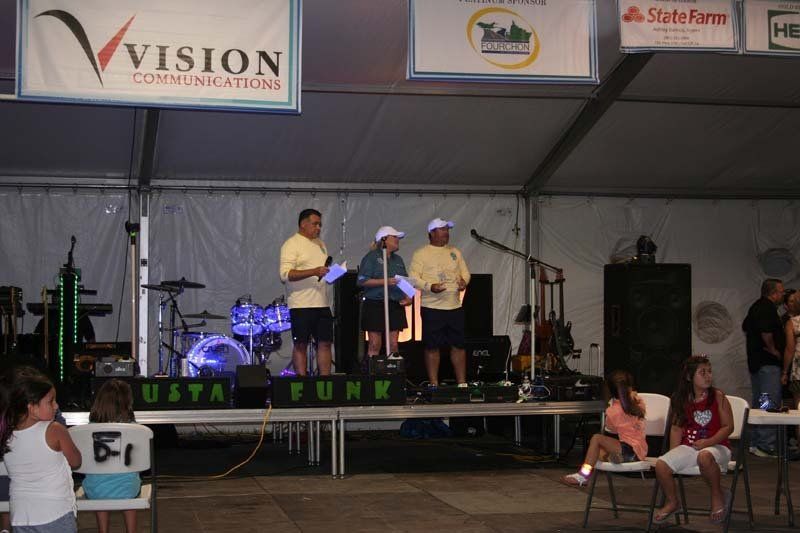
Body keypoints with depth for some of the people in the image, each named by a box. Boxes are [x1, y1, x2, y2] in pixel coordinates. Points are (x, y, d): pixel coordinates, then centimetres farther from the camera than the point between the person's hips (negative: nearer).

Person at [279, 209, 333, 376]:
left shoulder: (320, 244, 18)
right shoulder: (291, 244, -7)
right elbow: (285, 274, -18)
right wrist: (314, 272, -26)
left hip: (322, 304, 7)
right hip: (301, 305, -7)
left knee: (325, 342, 6)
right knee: (301, 345, -1)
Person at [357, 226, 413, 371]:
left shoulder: (398, 259, 18)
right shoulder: (372, 257, -2)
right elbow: (361, 280, -12)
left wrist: (408, 297, 4)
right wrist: (385, 282, -19)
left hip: (395, 306, 6)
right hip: (375, 305, -6)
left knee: (393, 345, 3)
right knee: (374, 345, -6)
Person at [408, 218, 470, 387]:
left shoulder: (455, 252, 16)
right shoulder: (421, 254, -1)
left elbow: (465, 272, 21)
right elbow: (414, 277, -8)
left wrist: (464, 281, -3)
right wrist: (430, 287, -23)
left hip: (455, 306, 5)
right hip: (432, 307, -5)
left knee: (459, 346, 7)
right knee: (432, 347, -1)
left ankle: (462, 383, 14)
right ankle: (434, 384, 6)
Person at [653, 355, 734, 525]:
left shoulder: (718, 397, -5)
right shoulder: (682, 400, 5)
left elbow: (728, 426, -6)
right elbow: (677, 428, 9)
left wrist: (708, 442, -20)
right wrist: (673, 455, -1)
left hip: (716, 446, -4)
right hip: (689, 446, 4)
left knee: (704, 456, -41)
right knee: (661, 465, -18)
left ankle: (718, 495, -13)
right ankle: (672, 502, 10)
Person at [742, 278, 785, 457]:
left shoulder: (756, 306, 17)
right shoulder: (767, 308, -15)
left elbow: (745, 327, 29)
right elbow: (766, 331, -26)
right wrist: (773, 349, -11)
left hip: (755, 361, 11)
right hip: (768, 362, -11)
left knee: (758, 404, 14)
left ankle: (755, 443, 19)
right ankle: (767, 446, -12)